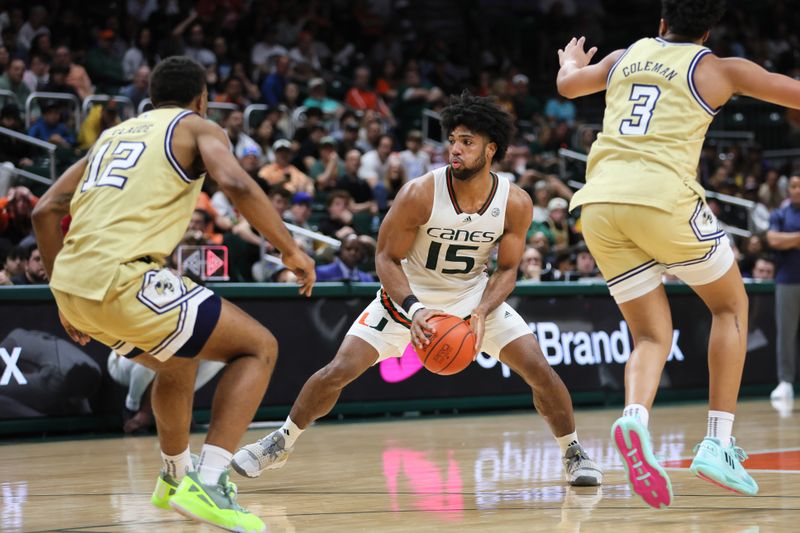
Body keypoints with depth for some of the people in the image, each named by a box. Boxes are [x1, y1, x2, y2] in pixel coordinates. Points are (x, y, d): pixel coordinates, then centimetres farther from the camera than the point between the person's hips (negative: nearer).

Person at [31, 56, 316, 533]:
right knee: (259, 347, 4)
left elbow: (46, 212, 23)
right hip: (124, 279, -8)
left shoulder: (113, 135, 28)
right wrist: (291, 250, -3)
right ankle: (207, 485, -10)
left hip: (72, 284, 8)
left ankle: (177, 475, 49)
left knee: (180, 363, 34)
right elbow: (237, 185, -12)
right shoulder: (198, 128, 10)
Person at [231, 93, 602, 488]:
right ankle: (280, 443, 12)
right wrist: (414, 310, -33)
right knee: (340, 369, -10)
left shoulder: (515, 203, -20)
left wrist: (482, 313, -26)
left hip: (474, 292, 2)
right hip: (409, 292, -2)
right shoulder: (420, 194, -27)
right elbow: (387, 257, -18)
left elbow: (507, 269, -8)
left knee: (538, 368, -11)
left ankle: (573, 454, 13)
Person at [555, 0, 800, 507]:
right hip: (661, 195, -4)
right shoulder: (718, 69, 11)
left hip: (599, 203, 4)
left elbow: (568, 84, 37)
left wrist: (572, 60, 59)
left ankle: (635, 416, -21)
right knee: (732, 305, 18)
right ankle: (719, 443, 6)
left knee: (653, 335, 12)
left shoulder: (625, 57, 22)